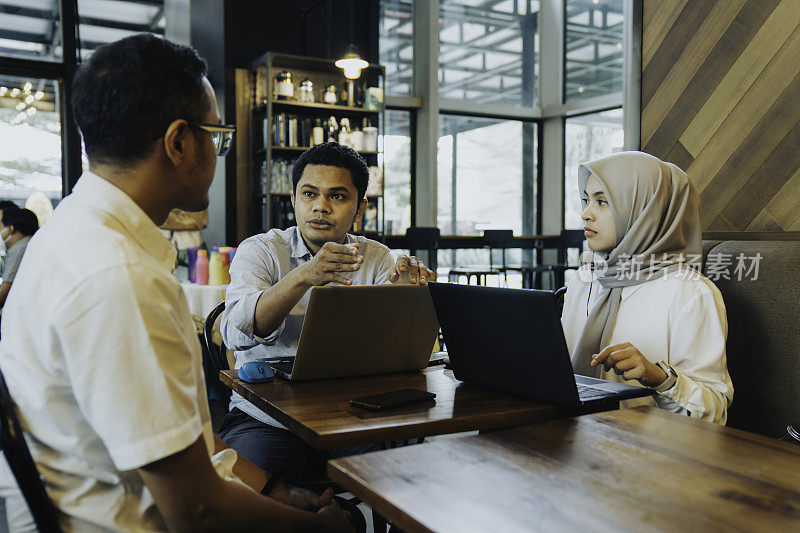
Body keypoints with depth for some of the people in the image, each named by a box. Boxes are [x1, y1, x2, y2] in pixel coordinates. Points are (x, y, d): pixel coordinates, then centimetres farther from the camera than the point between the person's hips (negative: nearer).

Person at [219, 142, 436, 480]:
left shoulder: (376, 258, 8)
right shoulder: (259, 251, 1)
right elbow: (236, 333, -18)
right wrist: (303, 277, -32)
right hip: (265, 418, -2)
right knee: (271, 464, -32)